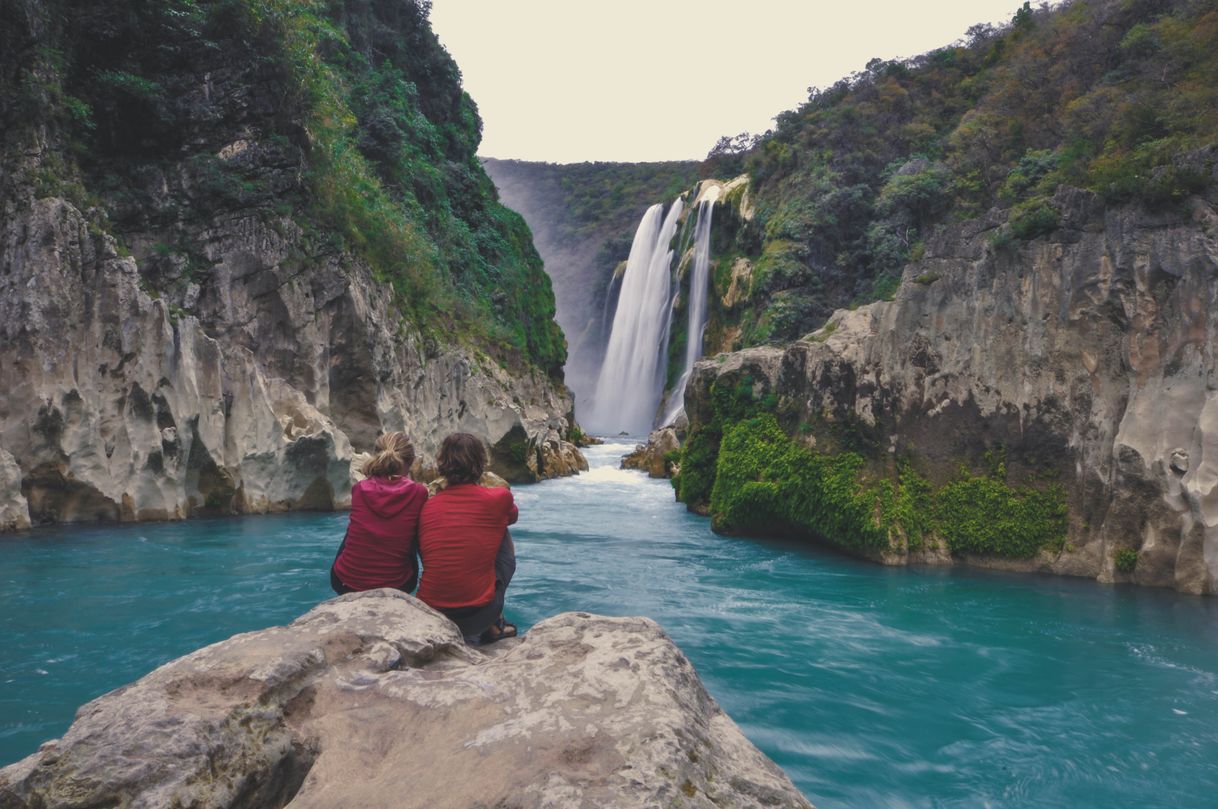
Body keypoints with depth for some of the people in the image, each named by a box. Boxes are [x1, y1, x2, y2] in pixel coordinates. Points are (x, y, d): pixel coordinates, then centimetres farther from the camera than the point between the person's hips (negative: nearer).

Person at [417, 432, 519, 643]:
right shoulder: (498, 498, -2)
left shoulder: (427, 507, 4)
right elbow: (512, 516, 23)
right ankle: (494, 626, 22)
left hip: (428, 615, 4)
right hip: (477, 618, -3)